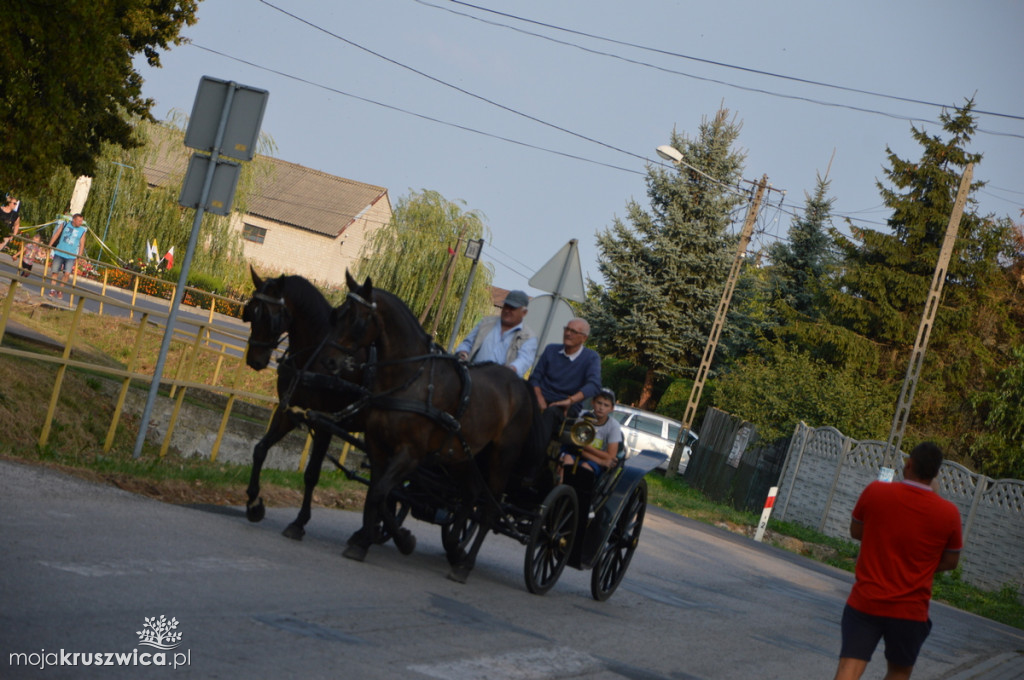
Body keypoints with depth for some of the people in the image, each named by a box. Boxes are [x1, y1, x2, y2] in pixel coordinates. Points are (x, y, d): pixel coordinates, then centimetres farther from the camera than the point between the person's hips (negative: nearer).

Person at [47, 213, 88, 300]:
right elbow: (56, 234, 5)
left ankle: (60, 290, 4)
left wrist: (79, 256, -3)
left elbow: (82, 244, 5)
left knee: (67, 273, -13)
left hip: (71, 256, 0)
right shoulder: (64, 225, 4)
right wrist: (50, 245, -1)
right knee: (54, 271, 1)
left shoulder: (82, 231, 5)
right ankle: (52, 290, 14)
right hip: (59, 253, 0)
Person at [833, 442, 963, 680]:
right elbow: (950, 561, 3)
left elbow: (856, 531, 8)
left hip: (864, 603, 0)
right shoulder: (948, 513, -9)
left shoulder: (875, 492, -9)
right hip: (910, 610, 0)